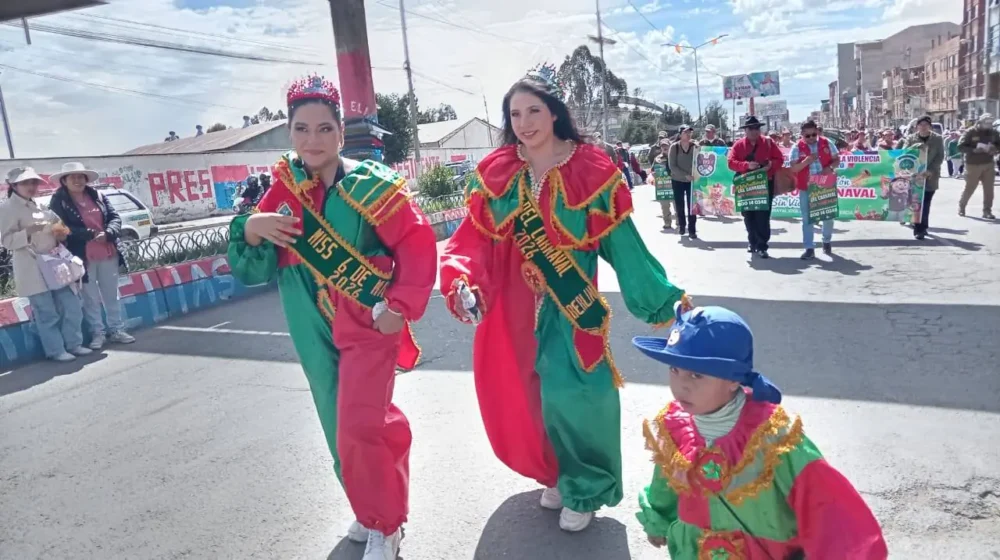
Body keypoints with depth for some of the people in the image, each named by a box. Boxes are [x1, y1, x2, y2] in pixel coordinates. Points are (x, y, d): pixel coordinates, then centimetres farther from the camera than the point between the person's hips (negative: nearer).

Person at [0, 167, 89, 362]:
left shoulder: (40, 206, 16)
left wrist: (61, 234, 5)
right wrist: (29, 231, -26)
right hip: (32, 269, -7)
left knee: (71, 306, 7)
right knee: (47, 313, -2)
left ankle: (73, 344, 18)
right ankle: (56, 350, 8)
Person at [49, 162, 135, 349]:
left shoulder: (97, 196, 8)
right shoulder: (58, 201, -4)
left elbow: (115, 217, 4)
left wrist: (107, 234, -15)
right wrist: (92, 234, -18)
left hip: (108, 254, 4)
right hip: (82, 257, -4)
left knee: (111, 294, 12)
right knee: (91, 298, 5)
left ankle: (116, 330, 22)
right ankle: (97, 333, 15)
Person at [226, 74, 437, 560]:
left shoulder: (370, 184, -12)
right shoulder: (283, 189, 1)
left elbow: (417, 245, -11)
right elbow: (254, 267, 2)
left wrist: (401, 306, -16)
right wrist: (251, 227, -17)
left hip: (368, 326, -5)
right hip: (315, 332, 5)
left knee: (360, 429, -9)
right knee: (341, 427, 15)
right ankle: (373, 510, 38)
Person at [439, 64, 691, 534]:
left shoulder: (591, 171, -7)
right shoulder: (495, 173, 1)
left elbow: (622, 243, -5)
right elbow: (474, 238, -4)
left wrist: (665, 299, -4)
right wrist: (461, 282, -23)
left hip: (570, 306, -3)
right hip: (514, 308, 3)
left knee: (571, 394, -6)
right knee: (527, 397, 12)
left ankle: (583, 489, 21)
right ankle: (555, 474, 39)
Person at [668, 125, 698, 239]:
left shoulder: (695, 147, -2)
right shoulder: (674, 147, -6)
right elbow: (672, 166, -12)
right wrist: (686, 175, -20)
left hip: (691, 181, 0)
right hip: (677, 181, 0)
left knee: (692, 206, -3)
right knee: (679, 205, 8)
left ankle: (692, 230, 0)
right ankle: (682, 226, 27)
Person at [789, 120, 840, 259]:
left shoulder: (826, 143, 0)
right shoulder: (797, 147, -5)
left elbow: (837, 159, 6)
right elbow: (793, 168, -9)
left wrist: (831, 167, -14)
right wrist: (806, 161, -25)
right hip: (806, 188, -2)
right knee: (807, 218, 0)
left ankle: (827, 241, 35)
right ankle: (809, 248, 5)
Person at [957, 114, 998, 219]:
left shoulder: (994, 132, 5)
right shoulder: (970, 132, -9)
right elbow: (960, 147, -12)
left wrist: (995, 149, -7)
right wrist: (974, 150, -26)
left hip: (988, 164, 4)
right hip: (973, 165, -4)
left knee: (989, 189, 2)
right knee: (969, 188, 4)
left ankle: (987, 211, 8)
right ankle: (961, 206, 24)